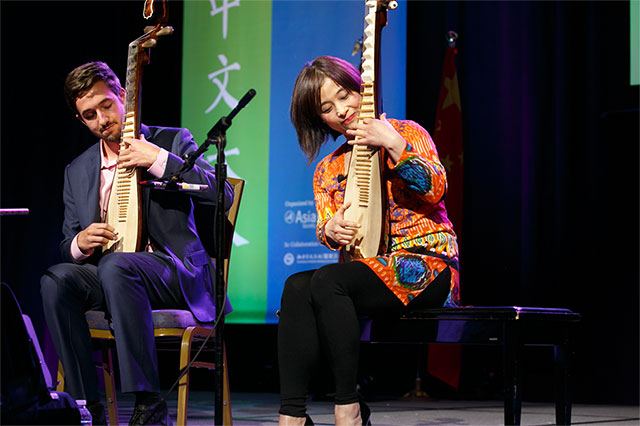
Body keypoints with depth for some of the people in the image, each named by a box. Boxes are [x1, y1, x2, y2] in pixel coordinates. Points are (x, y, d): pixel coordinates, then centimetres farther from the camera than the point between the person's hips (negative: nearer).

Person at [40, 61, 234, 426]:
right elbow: (68, 243, 18)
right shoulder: (78, 172, 18)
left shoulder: (173, 142, 6)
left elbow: (223, 196, -9)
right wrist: (80, 243, -8)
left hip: (175, 272, -4)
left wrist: (159, 160, -17)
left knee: (116, 267, -37)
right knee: (56, 280, -27)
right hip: (106, 274, 5)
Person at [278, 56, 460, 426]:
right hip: (370, 268, 6)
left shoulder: (407, 133, 3)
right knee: (297, 287, -23)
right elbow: (327, 229, 10)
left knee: (327, 281, -31)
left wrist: (394, 145, -21)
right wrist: (331, 230, -14)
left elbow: (435, 188, -12)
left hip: (426, 265, -6)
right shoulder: (328, 169, 18)